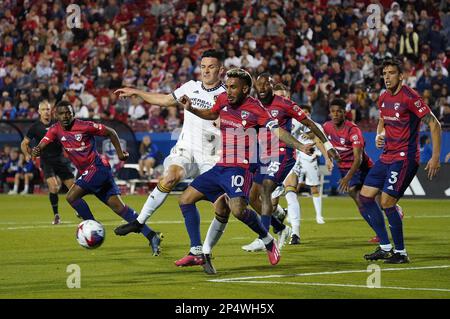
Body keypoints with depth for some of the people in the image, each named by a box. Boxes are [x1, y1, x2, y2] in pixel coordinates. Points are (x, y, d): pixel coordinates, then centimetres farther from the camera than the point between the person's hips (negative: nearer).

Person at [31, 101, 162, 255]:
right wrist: (36, 151, -25)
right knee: (118, 206, 1)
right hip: (87, 173, 6)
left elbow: (110, 132, -1)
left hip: (98, 167, -6)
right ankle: (151, 236, 1)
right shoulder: (55, 130, 5)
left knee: (71, 197, -18)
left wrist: (120, 153, 1)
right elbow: (41, 147, -3)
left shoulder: (84, 126, -11)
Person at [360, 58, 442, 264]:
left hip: (404, 158, -9)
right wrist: (379, 135, 4)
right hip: (387, 156, 9)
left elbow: (434, 124, -15)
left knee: (387, 202, -15)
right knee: (365, 196, 5)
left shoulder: (409, 97, -15)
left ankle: (401, 252, -1)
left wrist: (435, 157, -18)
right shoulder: (383, 98, 10)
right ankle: (385, 247, 13)